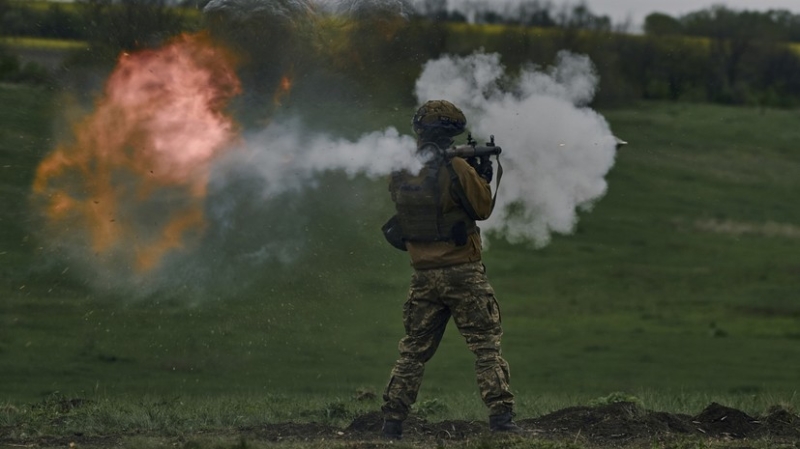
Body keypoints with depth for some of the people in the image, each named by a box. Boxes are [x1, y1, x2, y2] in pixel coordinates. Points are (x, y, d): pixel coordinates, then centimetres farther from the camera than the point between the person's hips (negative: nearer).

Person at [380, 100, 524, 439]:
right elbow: (482, 209, -4)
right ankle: (501, 418, -7)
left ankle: (392, 421, 10)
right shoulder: (457, 169, -14)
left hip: (423, 275, 5)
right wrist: (484, 175, 14)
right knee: (487, 347, 0)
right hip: (462, 272, -5)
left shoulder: (400, 174, 3)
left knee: (414, 350, 13)